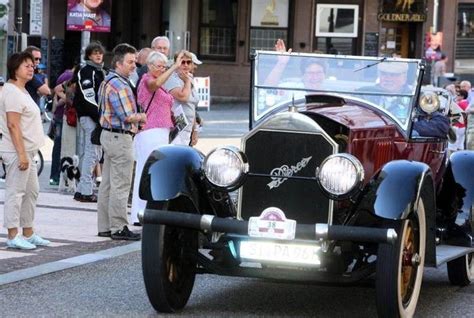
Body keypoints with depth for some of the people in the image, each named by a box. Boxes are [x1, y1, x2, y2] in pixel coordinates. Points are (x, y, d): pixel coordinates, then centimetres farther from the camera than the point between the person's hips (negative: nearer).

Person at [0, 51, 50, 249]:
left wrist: (26, 153, 19)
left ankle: (28, 234, 22)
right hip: (16, 151, -11)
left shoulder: (22, 91, 18)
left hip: (26, 151, 11)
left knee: (31, 191, 14)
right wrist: (21, 154, -23)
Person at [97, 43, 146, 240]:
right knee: (120, 185, -6)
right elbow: (127, 116, -23)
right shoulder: (119, 85, -19)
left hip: (109, 134, 11)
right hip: (120, 137, -11)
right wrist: (140, 117, -3)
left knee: (107, 183, 13)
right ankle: (119, 228, -3)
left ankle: (105, 226, 19)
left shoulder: (108, 82, 15)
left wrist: (135, 120, 11)